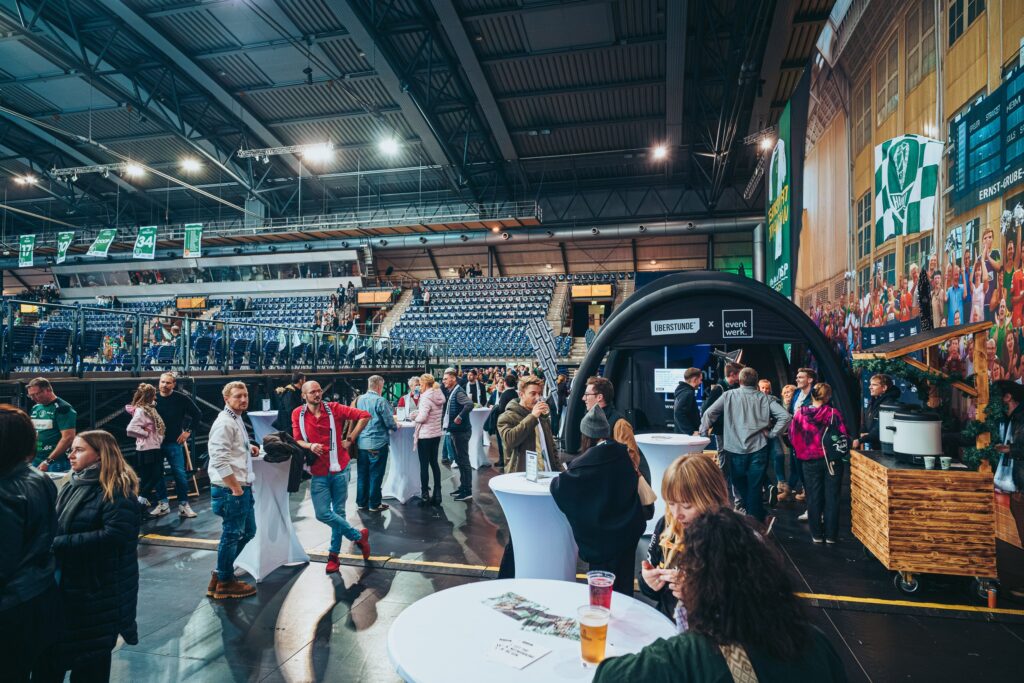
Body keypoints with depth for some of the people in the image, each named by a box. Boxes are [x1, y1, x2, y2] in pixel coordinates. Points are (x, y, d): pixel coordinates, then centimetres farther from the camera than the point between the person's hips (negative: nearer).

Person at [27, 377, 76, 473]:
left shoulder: (63, 408, -11)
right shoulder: (35, 408, 12)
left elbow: (68, 438, -18)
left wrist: (48, 461, -19)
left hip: (55, 462, -7)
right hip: (35, 460, 7)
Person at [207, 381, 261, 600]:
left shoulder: (237, 419, 15)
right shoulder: (224, 423, -17)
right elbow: (219, 460, -24)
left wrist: (248, 448, 10)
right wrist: (235, 488, -21)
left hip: (241, 487, 10)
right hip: (230, 489, -10)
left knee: (248, 531, 18)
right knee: (232, 534, 2)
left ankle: (221, 574, 29)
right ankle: (224, 583, 18)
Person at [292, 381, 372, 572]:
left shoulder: (334, 408, -6)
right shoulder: (298, 414, -2)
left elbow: (364, 416, -5)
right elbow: (297, 440, -3)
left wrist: (350, 439, -7)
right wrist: (310, 446, -24)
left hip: (339, 469, -1)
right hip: (318, 472, 1)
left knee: (339, 511, 8)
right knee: (322, 513, -7)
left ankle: (334, 554, 25)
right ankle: (358, 536, 15)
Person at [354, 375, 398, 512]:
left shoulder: (359, 399, 3)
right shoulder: (380, 401, -15)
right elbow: (389, 422, -13)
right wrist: (396, 427, 8)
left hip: (361, 443, 6)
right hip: (378, 443, -6)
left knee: (362, 473, 14)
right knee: (376, 475, 4)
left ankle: (361, 502, 22)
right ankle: (374, 504, 10)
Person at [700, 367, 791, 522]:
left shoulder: (729, 395, -1)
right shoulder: (764, 399, 2)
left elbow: (709, 413, -4)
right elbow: (785, 416, -5)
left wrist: (703, 433, 7)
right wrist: (771, 433, 3)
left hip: (735, 449, -1)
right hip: (758, 449, 1)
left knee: (740, 485, 18)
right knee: (754, 488, 8)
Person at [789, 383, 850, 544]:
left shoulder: (800, 414, -8)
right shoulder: (834, 414, -14)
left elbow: (792, 437, -2)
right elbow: (844, 436, -10)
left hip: (811, 461, 1)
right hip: (833, 461, -1)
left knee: (814, 498, 11)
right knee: (832, 498, 9)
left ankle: (816, 534, 18)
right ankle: (831, 535, 15)